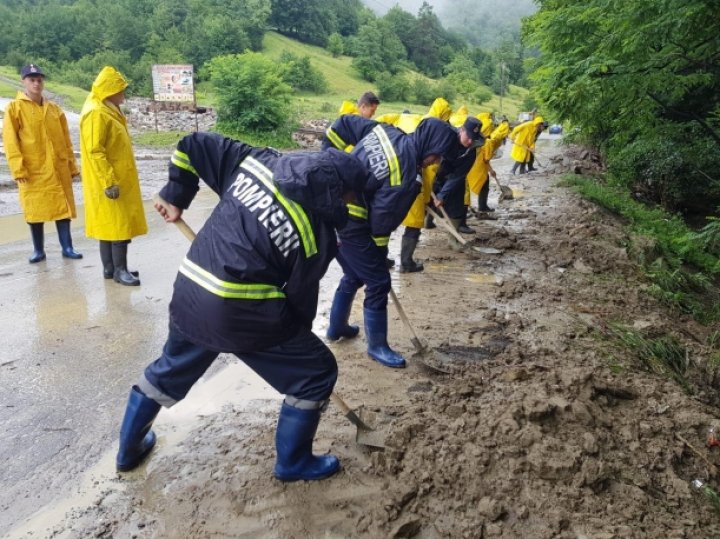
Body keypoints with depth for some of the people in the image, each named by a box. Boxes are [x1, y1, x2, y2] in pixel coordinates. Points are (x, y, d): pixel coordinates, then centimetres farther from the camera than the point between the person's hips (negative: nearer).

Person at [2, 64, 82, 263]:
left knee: (63, 207, 3)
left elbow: (66, 140, 12)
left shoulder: (54, 109, 10)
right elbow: (10, 141, -6)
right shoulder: (14, 108, -1)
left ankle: (67, 247, 10)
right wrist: (18, 168, -14)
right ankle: (38, 250, 14)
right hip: (32, 170, -3)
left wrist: (72, 166, 9)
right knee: (35, 210, 4)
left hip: (58, 168, 3)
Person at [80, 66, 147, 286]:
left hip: (119, 178, 10)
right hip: (110, 181, -10)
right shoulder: (96, 114, -16)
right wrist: (109, 182, -25)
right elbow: (95, 152, -21)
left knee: (110, 224, 12)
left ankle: (110, 267, 18)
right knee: (119, 225, -7)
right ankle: (119, 270, -2)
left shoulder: (108, 111, 15)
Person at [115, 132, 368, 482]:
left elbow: (193, 146, 9)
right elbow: (301, 297, -1)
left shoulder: (257, 162, 3)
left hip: (189, 292, 7)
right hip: (242, 312, -6)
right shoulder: (318, 234, -10)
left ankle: (130, 448, 50)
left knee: (170, 369, 32)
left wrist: (174, 197, 20)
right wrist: (299, 335, 18)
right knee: (316, 371, 13)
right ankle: (293, 462, 28)